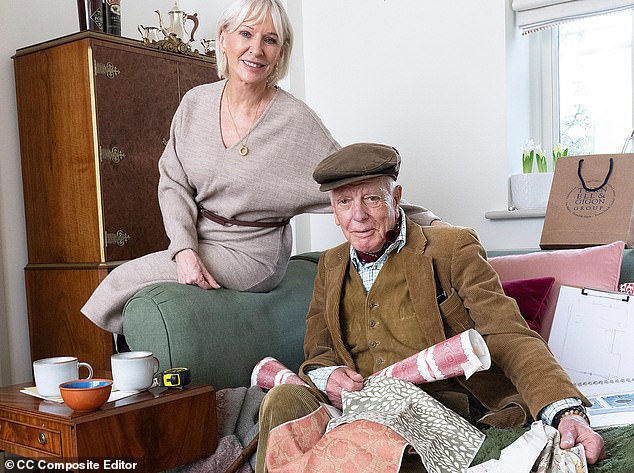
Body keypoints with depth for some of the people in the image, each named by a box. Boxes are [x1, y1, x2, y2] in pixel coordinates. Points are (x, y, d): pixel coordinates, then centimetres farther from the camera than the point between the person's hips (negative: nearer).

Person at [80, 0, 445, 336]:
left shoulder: (295, 121, -13)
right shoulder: (196, 103, -1)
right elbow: (173, 183, 0)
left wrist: (427, 220, -16)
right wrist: (185, 249, -15)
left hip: (251, 253, -5)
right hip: (194, 243, 5)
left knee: (122, 283, -12)